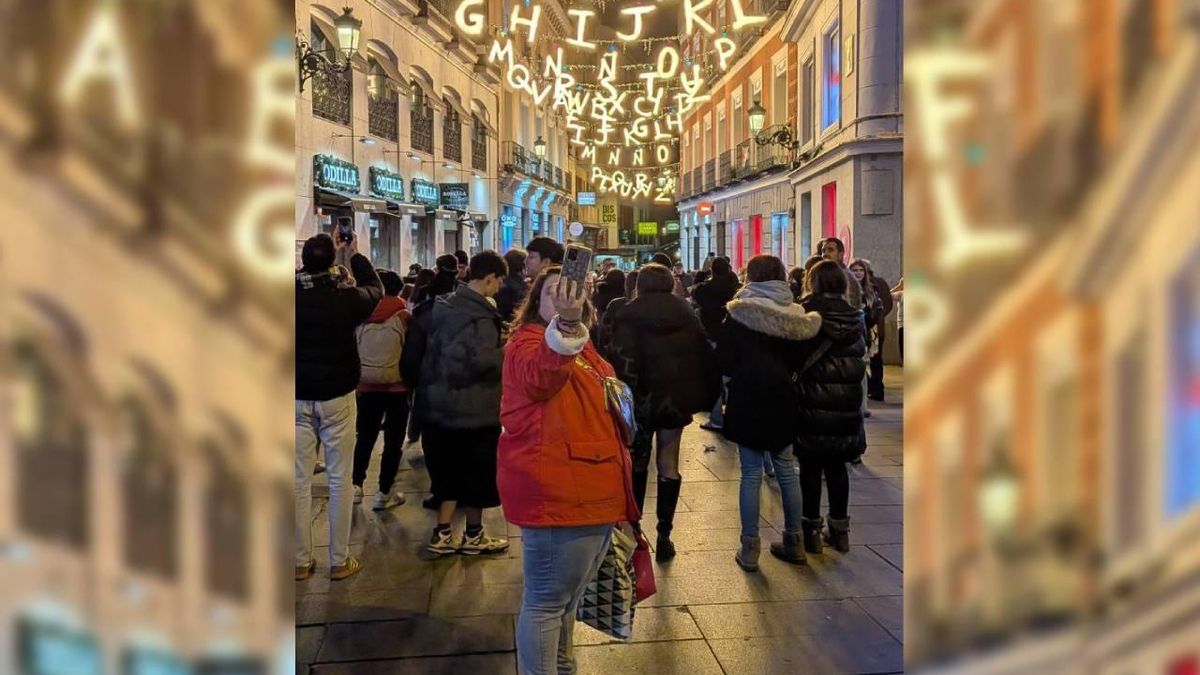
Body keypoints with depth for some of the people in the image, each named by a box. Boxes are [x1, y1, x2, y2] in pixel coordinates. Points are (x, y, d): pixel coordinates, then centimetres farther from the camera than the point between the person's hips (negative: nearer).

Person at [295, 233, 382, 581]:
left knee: (300, 480, 7)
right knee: (339, 479, 5)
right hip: (337, 396, -2)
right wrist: (354, 255, 19)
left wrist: (309, 263, 19)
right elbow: (375, 289, 9)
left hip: (299, 398, 2)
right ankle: (339, 560, 10)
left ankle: (301, 561, 14)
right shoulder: (344, 298, -11)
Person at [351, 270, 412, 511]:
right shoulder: (403, 317, -8)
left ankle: (356, 485, 14)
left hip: (367, 386, 3)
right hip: (397, 386, -3)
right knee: (393, 440, 5)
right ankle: (384, 493, 6)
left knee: (365, 437, 17)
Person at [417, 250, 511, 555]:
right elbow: (482, 360, -30)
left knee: (451, 469, 16)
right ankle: (473, 536, 20)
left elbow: (434, 350, 16)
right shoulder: (480, 315, -19)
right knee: (477, 472, 7)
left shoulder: (446, 305, 8)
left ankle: (442, 533, 20)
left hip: (443, 401, 8)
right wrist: (507, 353, -16)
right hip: (474, 406, -8)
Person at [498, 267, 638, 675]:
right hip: (556, 493, -9)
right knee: (547, 601, -2)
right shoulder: (526, 344, -12)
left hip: (593, 490, 9)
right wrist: (566, 323, -54)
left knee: (568, 596, 23)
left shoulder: (584, 350, 16)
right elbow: (541, 372, -39)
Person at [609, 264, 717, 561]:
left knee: (637, 463, 14)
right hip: (676, 399, 3)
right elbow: (705, 357, 0)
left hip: (642, 399, -3)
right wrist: (704, 398, 3)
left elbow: (623, 363, -17)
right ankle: (664, 536, 10)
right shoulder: (687, 315, 5)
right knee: (668, 464, 10)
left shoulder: (629, 316, -7)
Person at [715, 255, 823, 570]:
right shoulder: (795, 314, 1)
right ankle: (793, 542, 23)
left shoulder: (738, 315, -10)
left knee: (751, 474, 2)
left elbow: (724, 364, -9)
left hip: (747, 401, -3)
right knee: (786, 470, 14)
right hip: (782, 400, 3)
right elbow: (798, 361, 7)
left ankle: (749, 548, 6)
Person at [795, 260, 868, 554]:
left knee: (811, 467, 6)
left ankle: (812, 529, 10)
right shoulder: (855, 317, 2)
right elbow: (862, 353, 13)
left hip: (813, 401, -4)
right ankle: (840, 529, 20)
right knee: (837, 467, 14)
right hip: (847, 404, 4)